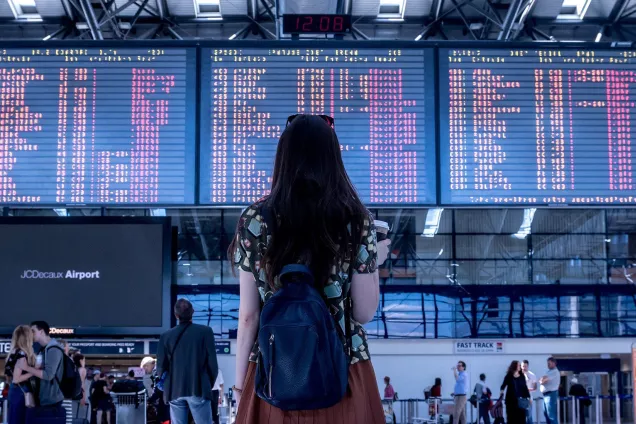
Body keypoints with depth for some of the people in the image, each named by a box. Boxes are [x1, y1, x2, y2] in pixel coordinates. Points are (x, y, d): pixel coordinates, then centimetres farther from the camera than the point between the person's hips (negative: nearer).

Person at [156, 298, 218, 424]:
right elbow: (212, 362, -3)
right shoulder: (205, 331, -2)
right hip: (198, 389, -2)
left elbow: (161, 367, 5)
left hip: (175, 390, 2)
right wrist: (209, 384, 12)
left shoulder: (166, 336, 3)